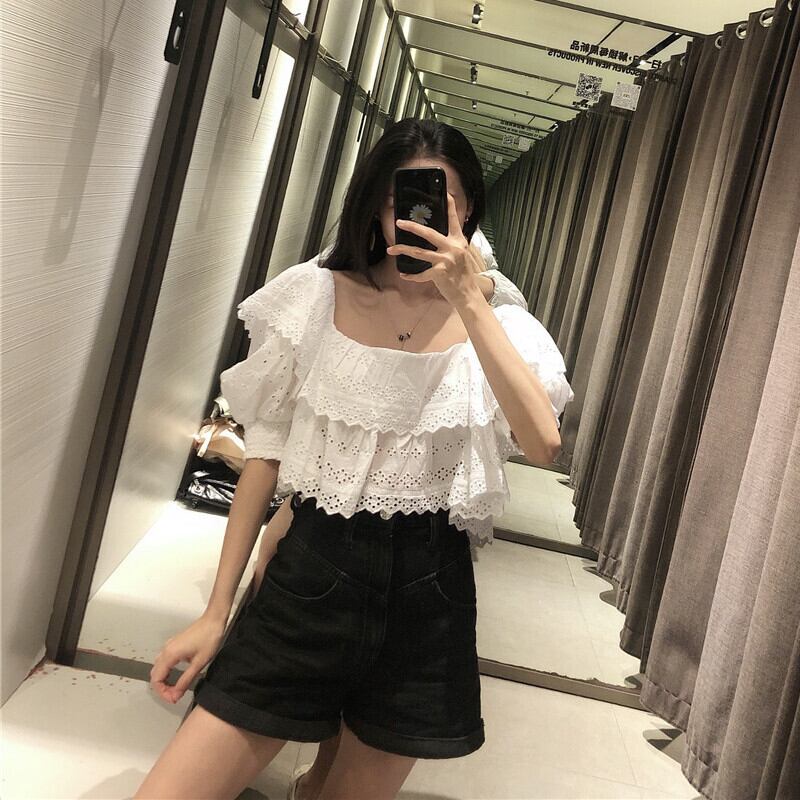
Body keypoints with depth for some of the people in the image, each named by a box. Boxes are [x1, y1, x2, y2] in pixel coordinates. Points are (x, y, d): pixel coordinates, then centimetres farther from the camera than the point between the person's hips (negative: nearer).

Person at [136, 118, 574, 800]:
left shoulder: (496, 327, 1)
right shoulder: (318, 296, 0)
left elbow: (543, 443, -18)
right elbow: (266, 451, 2)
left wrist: (469, 302, -21)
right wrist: (217, 611, 1)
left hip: (427, 590, 1)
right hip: (311, 572, 0)